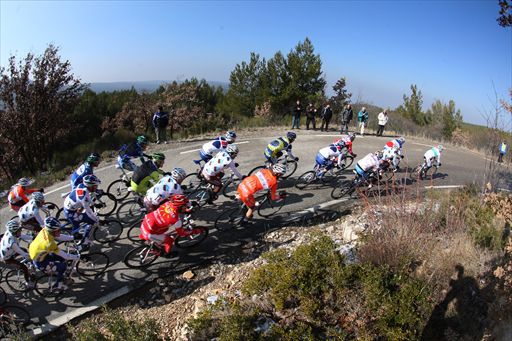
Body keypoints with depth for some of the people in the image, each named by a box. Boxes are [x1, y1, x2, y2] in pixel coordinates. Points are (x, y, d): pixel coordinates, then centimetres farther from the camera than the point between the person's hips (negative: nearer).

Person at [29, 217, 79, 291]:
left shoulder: (45, 230, -15)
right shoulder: (50, 243, -36)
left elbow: (59, 237, 1)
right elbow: (65, 255, -26)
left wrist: (73, 237, 1)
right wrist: (76, 257, -13)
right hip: (39, 262, -8)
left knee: (61, 258, 13)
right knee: (63, 266, -3)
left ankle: (61, 276, 33)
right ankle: (58, 285, 16)